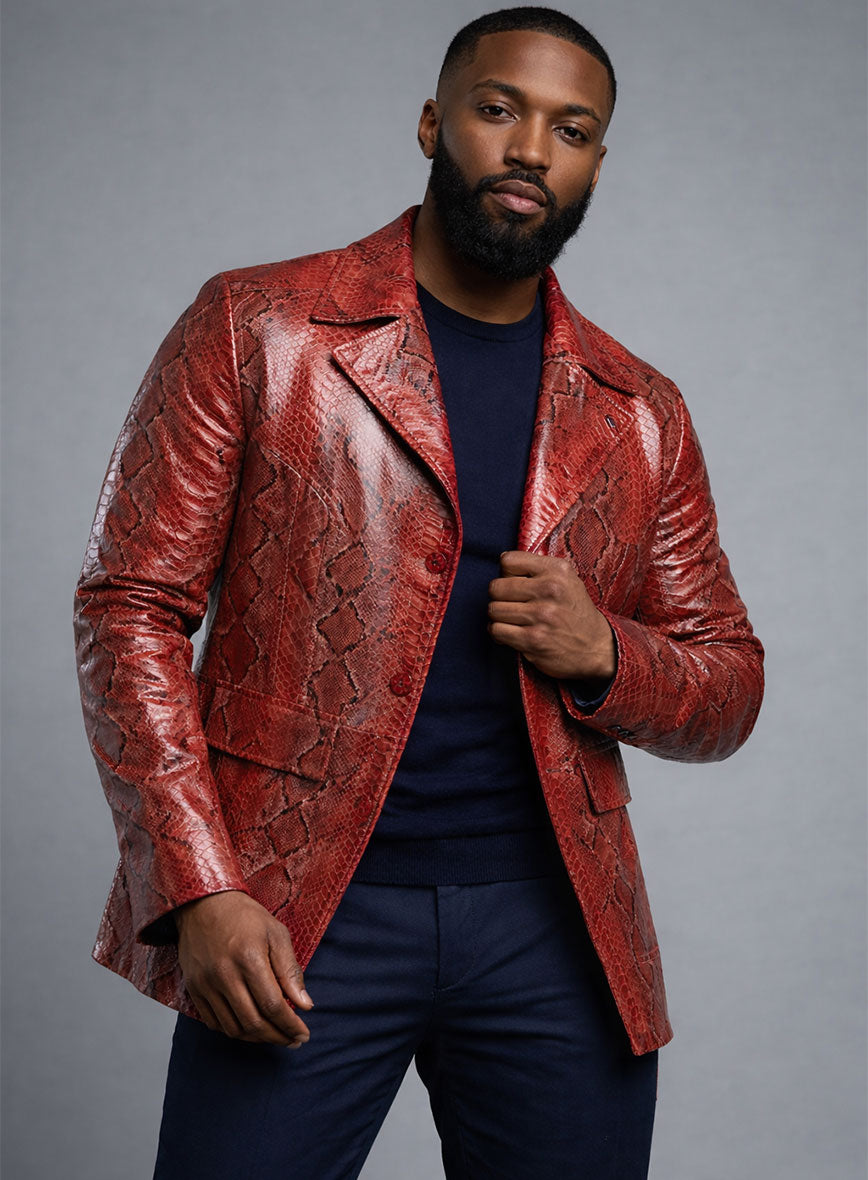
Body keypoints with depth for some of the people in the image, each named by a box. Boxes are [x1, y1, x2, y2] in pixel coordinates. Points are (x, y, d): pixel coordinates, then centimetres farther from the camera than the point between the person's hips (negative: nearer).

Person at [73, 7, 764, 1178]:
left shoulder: (641, 413, 11)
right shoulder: (253, 328, 1)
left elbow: (729, 689, 16)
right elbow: (131, 610, -2)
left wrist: (603, 654, -7)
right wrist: (199, 893, -12)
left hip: (555, 932, 3)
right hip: (300, 919, -3)